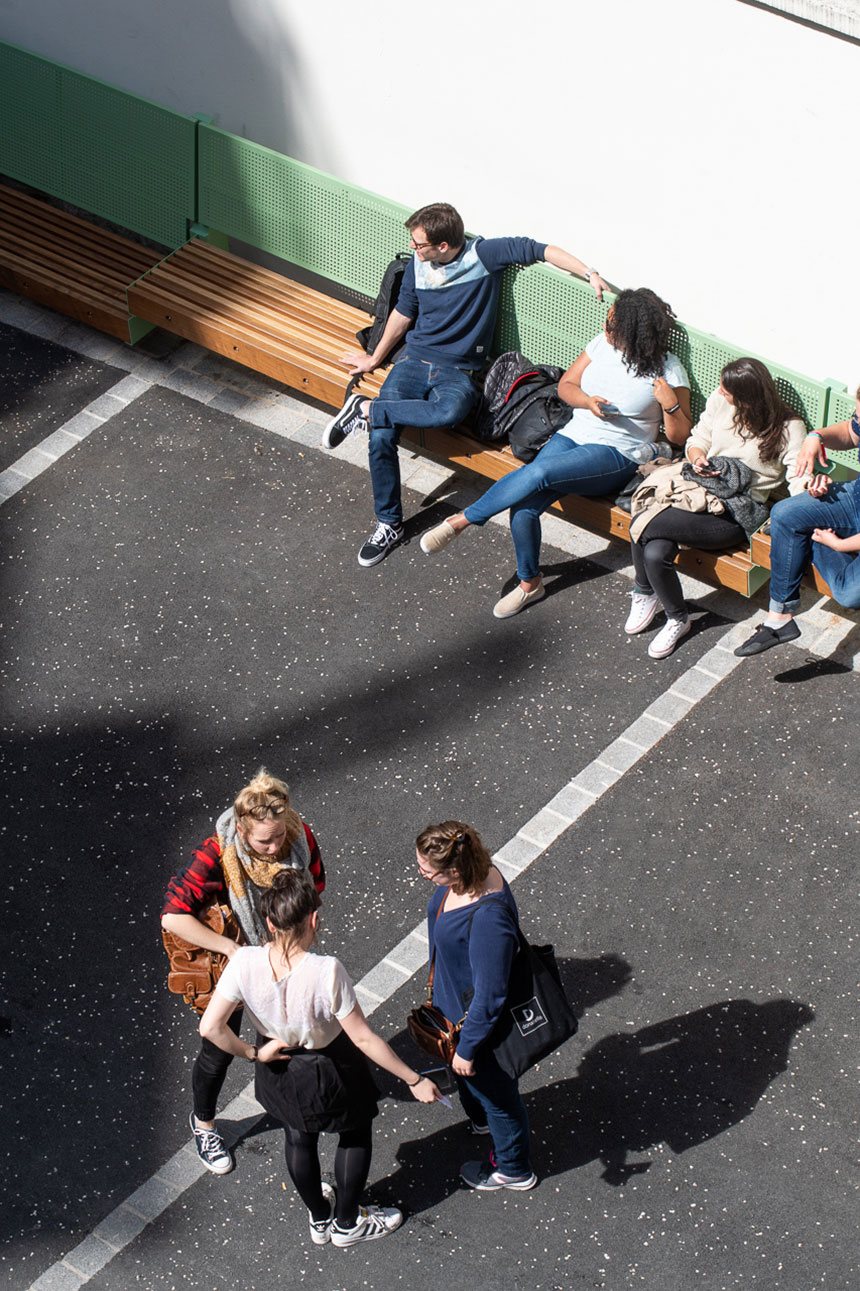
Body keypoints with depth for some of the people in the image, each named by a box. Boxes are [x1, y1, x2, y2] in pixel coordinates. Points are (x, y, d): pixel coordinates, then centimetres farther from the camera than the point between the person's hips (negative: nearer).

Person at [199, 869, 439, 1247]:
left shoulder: (245, 963, -28)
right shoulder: (327, 972, -36)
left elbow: (210, 1027, -22)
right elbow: (363, 1038, -28)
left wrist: (253, 1053, -5)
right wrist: (414, 1080, -17)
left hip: (279, 1066, 3)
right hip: (329, 1071, -3)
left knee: (298, 1137, 31)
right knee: (355, 1135, 27)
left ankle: (319, 1219, 53)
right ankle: (347, 1223, 46)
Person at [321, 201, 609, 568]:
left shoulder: (484, 254, -8)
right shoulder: (417, 265, 5)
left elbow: (541, 250, -8)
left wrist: (590, 274, -19)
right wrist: (374, 359, 30)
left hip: (458, 370, -3)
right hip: (415, 359, 3)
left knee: (451, 410, -41)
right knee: (381, 436, -21)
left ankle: (366, 410, -25)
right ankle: (389, 524, -5)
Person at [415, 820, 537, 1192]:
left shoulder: (487, 918, -44)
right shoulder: (467, 876, -17)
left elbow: (489, 997, -32)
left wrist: (467, 1048, -19)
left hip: (479, 1019, -8)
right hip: (454, 1000, 8)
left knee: (495, 1094, 20)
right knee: (466, 1076, 36)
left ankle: (513, 1169, 47)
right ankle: (479, 1118, 67)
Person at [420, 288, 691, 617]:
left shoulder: (668, 371, -8)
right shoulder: (603, 343, 4)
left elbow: (679, 436, -4)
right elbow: (565, 385, 13)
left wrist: (671, 404, -24)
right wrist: (587, 401, -9)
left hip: (617, 456, -5)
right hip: (574, 436, 5)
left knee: (537, 473, -31)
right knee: (523, 509, -18)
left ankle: (462, 520, -15)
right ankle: (529, 583, 5)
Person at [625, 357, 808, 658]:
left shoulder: (788, 428, -9)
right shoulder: (719, 402, 6)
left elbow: (800, 479, -15)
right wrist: (698, 457, -5)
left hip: (736, 511, -5)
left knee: (645, 527, -24)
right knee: (654, 552, -24)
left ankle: (644, 593, 7)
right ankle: (677, 620, 6)